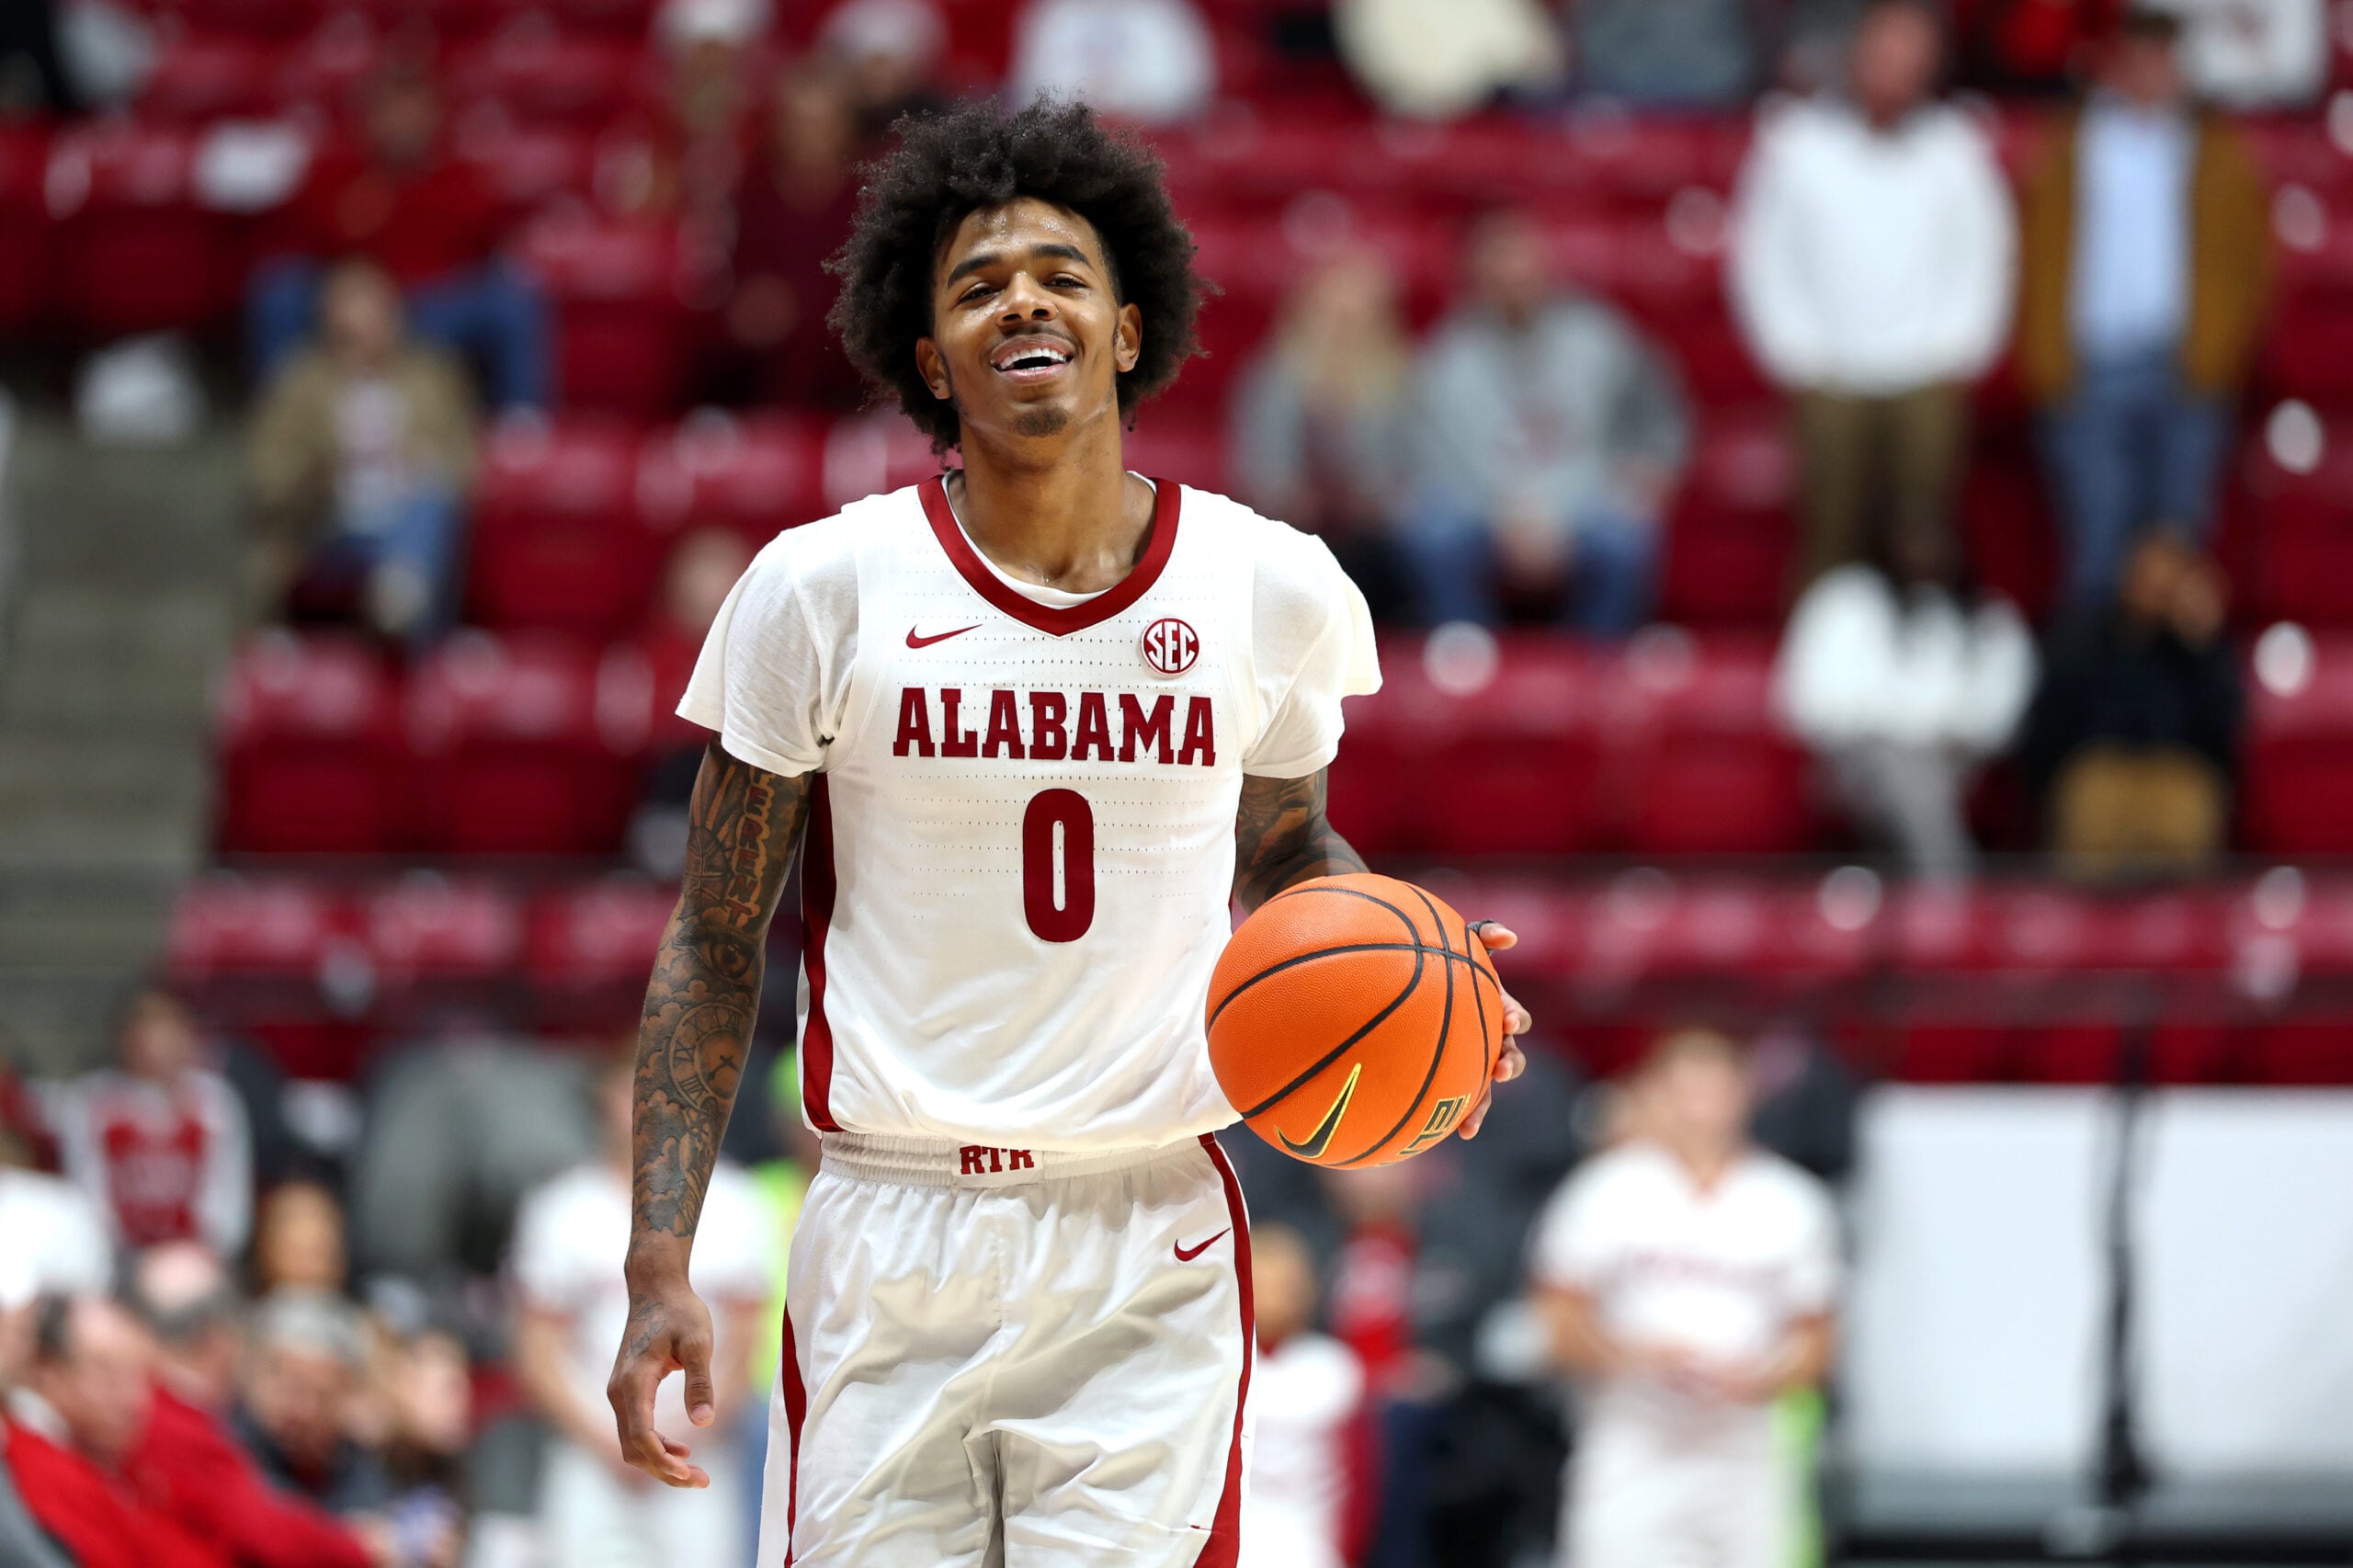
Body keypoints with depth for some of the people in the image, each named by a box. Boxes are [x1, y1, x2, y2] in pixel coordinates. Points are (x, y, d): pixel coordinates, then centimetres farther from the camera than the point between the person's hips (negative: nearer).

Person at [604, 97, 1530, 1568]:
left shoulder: (1270, 587, 1)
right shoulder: (822, 592, -4)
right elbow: (717, 944, 2)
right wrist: (661, 1268, -5)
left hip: (1153, 1247, 1)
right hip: (892, 1243, -1)